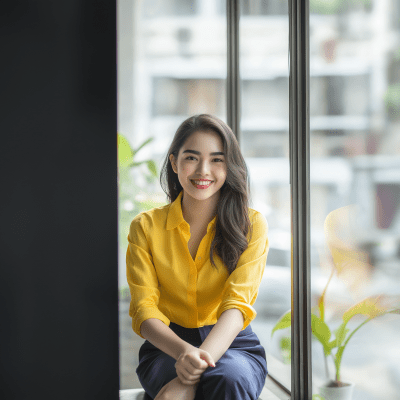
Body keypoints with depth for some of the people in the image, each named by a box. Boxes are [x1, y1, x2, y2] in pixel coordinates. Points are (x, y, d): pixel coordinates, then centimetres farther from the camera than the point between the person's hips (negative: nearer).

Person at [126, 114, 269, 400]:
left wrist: (193, 372, -31)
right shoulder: (145, 226, 2)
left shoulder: (252, 224, -1)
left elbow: (238, 304, -14)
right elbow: (144, 309, -6)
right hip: (167, 347, 0)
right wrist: (185, 352, -29)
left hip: (234, 345, 0)